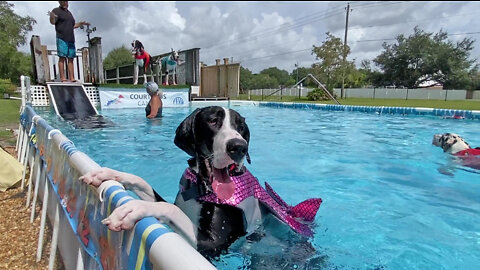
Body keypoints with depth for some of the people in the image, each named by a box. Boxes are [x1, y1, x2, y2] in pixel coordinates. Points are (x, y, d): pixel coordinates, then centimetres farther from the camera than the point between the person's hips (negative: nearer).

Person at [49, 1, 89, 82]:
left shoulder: (69, 13, 23)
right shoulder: (56, 10, 2)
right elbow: (53, 22, -11)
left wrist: (81, 23, 22)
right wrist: (52, 17, -31)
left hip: (71, 39, 7)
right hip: (62, 39, -7)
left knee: (71, 58, 3)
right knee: (62, 57, -10)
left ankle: (71, 77, 3)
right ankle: (62, 77, -12)